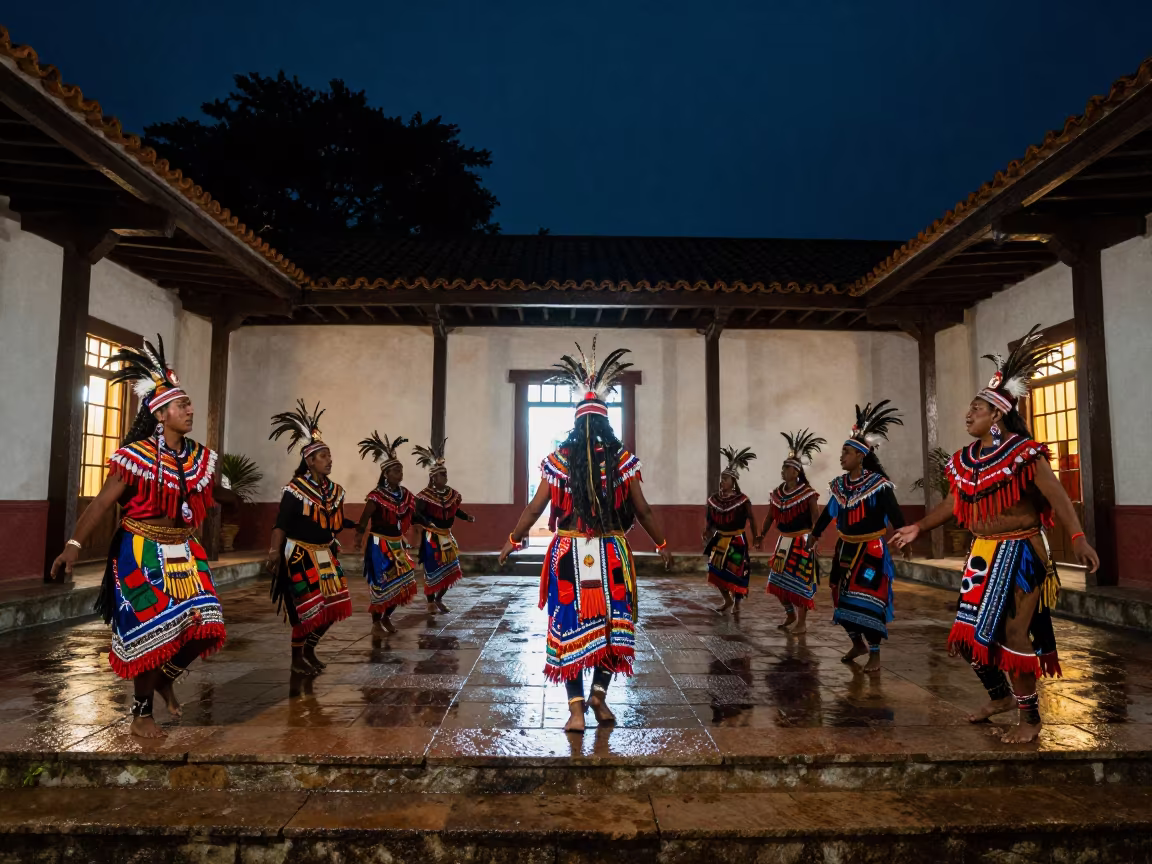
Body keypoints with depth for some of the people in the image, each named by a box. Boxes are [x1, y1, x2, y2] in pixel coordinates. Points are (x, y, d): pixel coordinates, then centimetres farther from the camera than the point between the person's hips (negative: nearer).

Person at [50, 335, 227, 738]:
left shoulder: (200, 457, 3)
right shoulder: (137, 456, -13)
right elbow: (102, 502, -15)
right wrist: (74, 543, -22)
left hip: (183, 552, 5)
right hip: (143, 553, -5)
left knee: (203, 624, -2)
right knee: (151, 631, -1)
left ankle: (166, 679, 27)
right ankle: (141, 713, 18)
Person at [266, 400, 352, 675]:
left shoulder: (335, 490, 8)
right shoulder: (295, 489, -12)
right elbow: (281, 524, -17)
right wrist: (274, 552, -24)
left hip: (325, 555, 7)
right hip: (300, 554, -7)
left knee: (332, 606, 8)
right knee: (307, 608, -4)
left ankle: (309, 649, 28)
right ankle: (297, 658, 14)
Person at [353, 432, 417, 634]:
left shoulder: (405, 495, 4)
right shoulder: (377, 496, -16)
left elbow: (410, 517, 16)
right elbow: (364, 519, -16)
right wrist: (359, 538, -20)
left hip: (398, 544, 6)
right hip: (379, 545, -6)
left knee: (401, 583, 7)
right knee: (382, 584, -1)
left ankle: (387, 617, 25)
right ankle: (376, 620, 17)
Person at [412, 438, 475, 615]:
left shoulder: (452, 493, 4)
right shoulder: (426, 495, -16)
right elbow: (417, 514, -21)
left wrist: (468, 518, 3)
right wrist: (428, 523, -37)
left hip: (447, 536, 6)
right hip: (432, 537, -6)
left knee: (450, 569, 9)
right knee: (432, 570, -1)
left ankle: (439, 599, 26)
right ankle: (431, 602, 14)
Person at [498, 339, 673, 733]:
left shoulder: (559, 460, -3)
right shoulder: (622, 461, -3)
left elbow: (535, 508, 1)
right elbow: (643, 511, 2)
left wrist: (513, 540, 16)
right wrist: (662, 544, 17)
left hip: (570, 555, 0)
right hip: (611, 555, 0)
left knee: (571, 627, 6)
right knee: (611, 624, 16)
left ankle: (577, 708, 7)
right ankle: (599, 694, 12)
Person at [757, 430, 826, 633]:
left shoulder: (807, 494, -12)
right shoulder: (777, 494, 6)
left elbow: (816, 518, -14)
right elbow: (770, 517, 12)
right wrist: (761, 536, 8)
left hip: (802, 542, -6)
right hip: (784, 541, 7)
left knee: (800, 581, -3)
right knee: (778, 580, 10)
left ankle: (802, 622, 8)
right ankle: (790, 614, 29)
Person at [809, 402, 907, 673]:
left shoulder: (878, 484, -15)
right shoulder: (839, 484, 3)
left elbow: (894, 514, -19)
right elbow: (828, 512, 16)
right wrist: (815, 534, 24)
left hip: (871, 550, -6)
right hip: (845, 549, 6)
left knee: (868, 599, -6)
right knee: (844, 598, 11)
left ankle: (874, 654, 6)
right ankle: (858, 643, 30)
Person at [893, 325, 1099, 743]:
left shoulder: (1024, 453, -13)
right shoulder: (966, 459, 7)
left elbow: (1056, 496, -21)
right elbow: (954, 502, 18)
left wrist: (1078, 538, -34)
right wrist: (918, 528, 22)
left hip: (1019, 554, -7)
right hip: (982, 554, 7)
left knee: (1013, 633, -5)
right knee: (970, 631, 11)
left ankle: (1030, 717, 13)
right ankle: (1000, 695, 34)